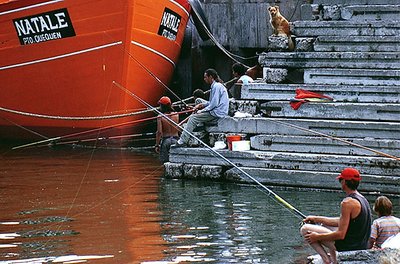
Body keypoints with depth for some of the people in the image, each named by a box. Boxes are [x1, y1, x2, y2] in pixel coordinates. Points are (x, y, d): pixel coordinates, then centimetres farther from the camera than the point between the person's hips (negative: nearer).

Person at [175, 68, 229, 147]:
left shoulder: (216, 87, -15)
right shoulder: (215, 86, 19)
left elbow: (214, 104, -20)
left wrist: (202, 111, -12)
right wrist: (201, 105, 11)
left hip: (217, 114, -11)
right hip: (216, 113, 11)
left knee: (193, 118, -14)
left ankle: (183, 141, -15)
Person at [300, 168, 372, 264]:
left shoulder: (347, 203, -21)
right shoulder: (363, 199, 9)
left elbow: (340, 234, -23)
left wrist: (317, 237, -10)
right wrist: (316, 219, 20)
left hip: (347, 248, -9)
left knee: (305, 229, -3)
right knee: (325, 226, 32)